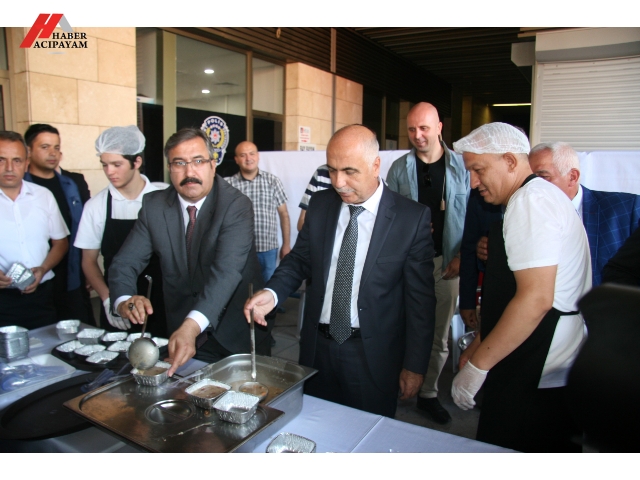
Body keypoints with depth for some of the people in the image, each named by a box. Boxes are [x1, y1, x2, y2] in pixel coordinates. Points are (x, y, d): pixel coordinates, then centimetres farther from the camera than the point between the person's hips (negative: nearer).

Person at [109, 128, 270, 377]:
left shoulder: (236, 205, -18)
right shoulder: (154, 205, -4)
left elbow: (226, 270, -30)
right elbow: (125, 263, -4)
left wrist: (192, 325, -43)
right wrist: (124, 300, -26)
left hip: (238, 336, -2)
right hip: (181, 331, 3)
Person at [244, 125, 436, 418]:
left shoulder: (413, 218, -12)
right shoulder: (320, 204, -1)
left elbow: (420, 298, -9)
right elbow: (300, 258, 8)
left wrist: (415, 365, -5)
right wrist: (272, 292, -12)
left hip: (373, 356, -3)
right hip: (317, 346, 4)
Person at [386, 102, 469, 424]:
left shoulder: (460, 167, 1)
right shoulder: (399, 168, 2)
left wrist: (461, 256, -7)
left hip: (445, 262, 1)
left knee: (439, 334, 10)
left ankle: (428, 394, 26)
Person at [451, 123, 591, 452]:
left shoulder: (530, 202, -17)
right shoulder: (539, 197, 15)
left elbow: (535, 299, -26)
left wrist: (478, 365, -19)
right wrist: (479, 346, 18)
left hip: (534, 379, -10)